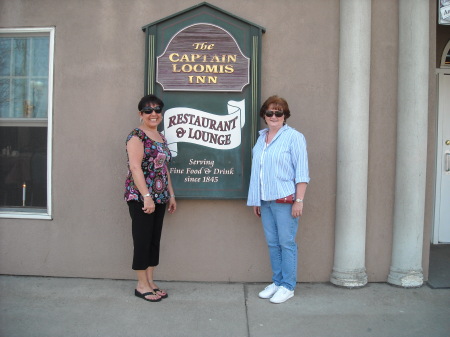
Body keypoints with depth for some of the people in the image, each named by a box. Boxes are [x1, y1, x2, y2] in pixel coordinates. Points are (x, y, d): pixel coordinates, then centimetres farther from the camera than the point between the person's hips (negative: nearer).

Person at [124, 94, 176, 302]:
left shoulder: (161, 137, 16)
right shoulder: (137, 136, -8)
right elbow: (135, 167, -17)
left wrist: (171, 195, 18)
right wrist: (146, 196, -23)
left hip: (159, 197, 8)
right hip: (141, 197, -8)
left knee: (155, 240, 12)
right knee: (142, 240, 0)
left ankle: (150, 281, 23)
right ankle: (142, 285, 12)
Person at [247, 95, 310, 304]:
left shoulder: (293, 137, -5)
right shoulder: (261, 138, 14)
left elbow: (301, 172, -9)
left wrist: (299, 201, -14)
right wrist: (255, 201, 17)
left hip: (285, 200, -6)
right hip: (265, 200, 6)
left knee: (286, 243, 0)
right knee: (272, 243, 12)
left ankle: (288, 286, 13)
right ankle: (277, 282, 24)